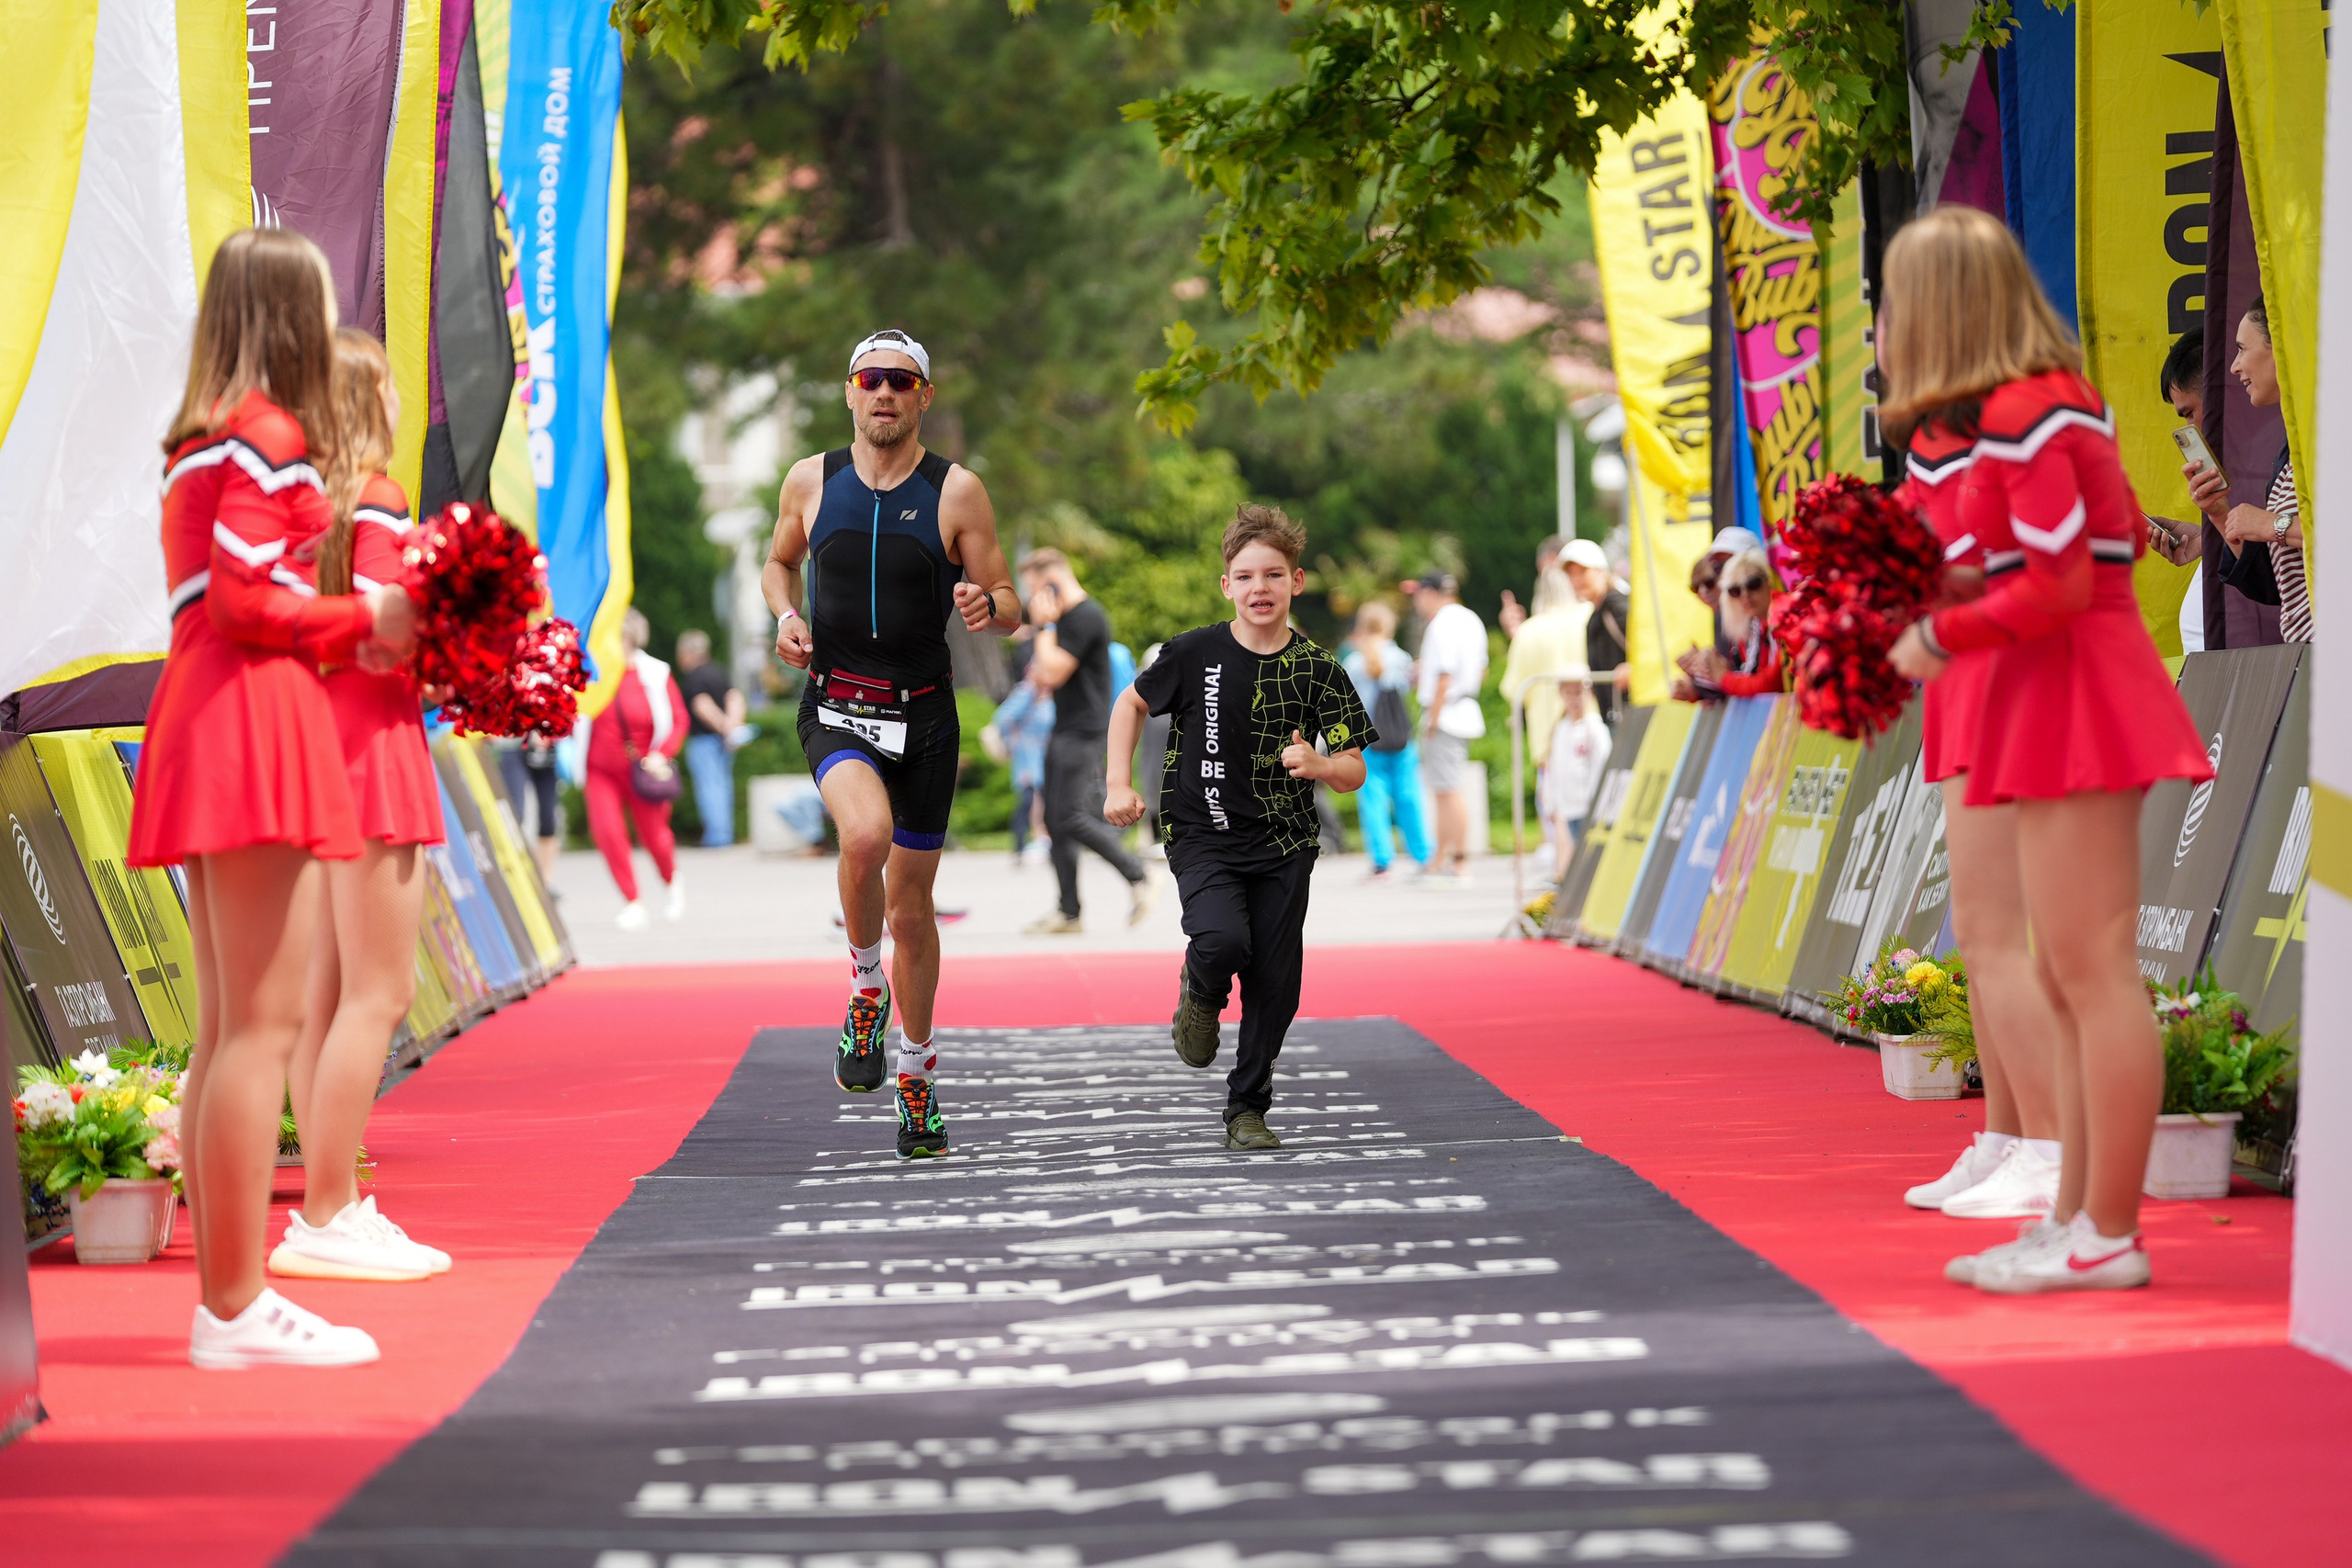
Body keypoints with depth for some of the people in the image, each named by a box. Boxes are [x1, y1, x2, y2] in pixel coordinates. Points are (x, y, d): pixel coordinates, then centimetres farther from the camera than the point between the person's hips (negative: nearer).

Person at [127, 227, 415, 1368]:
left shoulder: (203, 438, 21)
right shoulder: (267, 433, -8)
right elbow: (247, 600, -16)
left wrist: (356, 635, 12)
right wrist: (366, 620, -3)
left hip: (208, 721, 10)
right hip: (251, 720, -10)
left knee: (227, 1031, 10)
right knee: (265, 1023, -11)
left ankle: (223, 1297, 11)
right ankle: (236, 1307, -12)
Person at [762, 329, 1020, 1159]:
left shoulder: (957, 491, -3)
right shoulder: (811, 480, 2)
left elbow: (1009, 609, 1)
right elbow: (779, 561, 20)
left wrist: (986, 605, -23)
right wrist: (786, 615, -1)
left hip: (924, 712, 0)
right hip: (836, 707, 0)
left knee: (911, 903, 9)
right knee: (866, 833, -31)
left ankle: (917, 1072, 27)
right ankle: (866, 989, -6)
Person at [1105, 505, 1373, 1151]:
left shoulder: (1319, 671, -5)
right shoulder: (1195, 653, -7)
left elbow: (1355, 770, -2)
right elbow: (1131, 704, 10)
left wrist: (1319, 765, -24)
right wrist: (1120, 784, 0)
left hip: (1285, 845, 2)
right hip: (1204, 836, -2)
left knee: (1274, 984, 1)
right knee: (1223, 941, -27)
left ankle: (1247, 1108, 19)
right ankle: (1200, 996, 9)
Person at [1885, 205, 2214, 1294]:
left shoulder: (2020, 415, -14)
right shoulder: (2055, 404, 16)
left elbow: (2059, 588, -19)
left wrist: (1940, 638, -8)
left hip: (2073, 698, -11)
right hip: (2059, 703, 11)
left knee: (2091, 967, -10)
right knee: (2067, 978, 10)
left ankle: (2108, 1236, -9)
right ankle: (2076, 1218, 13)